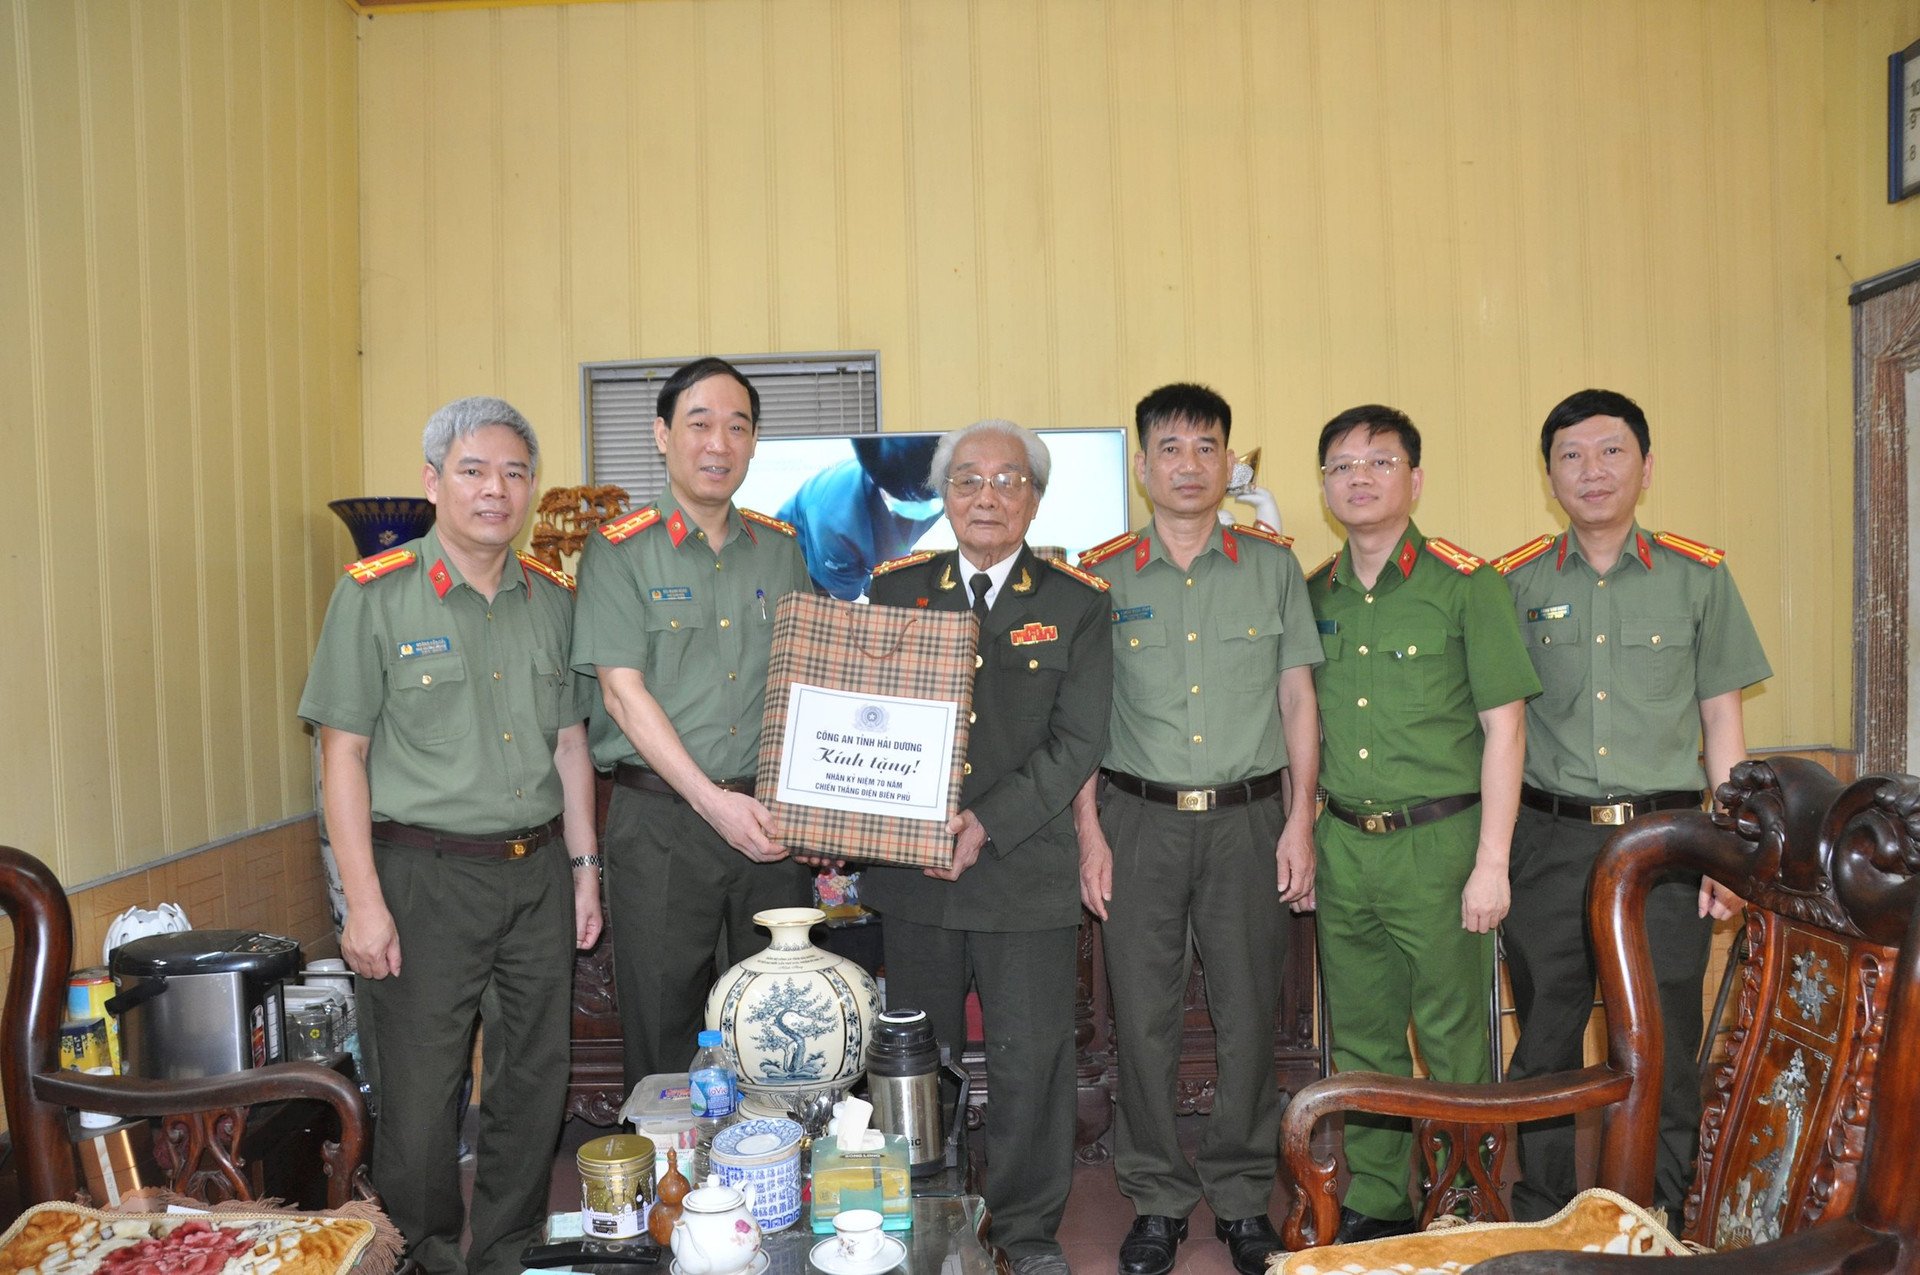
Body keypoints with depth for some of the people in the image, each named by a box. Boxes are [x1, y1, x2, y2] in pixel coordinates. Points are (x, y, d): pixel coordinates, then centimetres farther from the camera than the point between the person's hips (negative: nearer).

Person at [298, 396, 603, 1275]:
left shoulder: (552, 598, 8)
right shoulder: (375, 594, -6)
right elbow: (344, 751, -7)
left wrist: (583, 868, 11)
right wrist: (364, 901, -11)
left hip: (539, 872, 5)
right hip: (428, 876, -4)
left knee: (535, 1081, 12)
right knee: (420, 1095, 3)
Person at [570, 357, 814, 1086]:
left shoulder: (782, 551, 11)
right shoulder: (620, 551, -2)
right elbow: (623, 692, -9)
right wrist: (712, 800, -17)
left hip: (770, 819, 4)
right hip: (661, 818, -3)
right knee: (663, 1032, 5)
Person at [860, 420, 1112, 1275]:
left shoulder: (1077, 604, 1)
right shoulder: (896, 589, 7)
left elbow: (1079, 742, -5)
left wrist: (989, 822, -15)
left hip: (1027, 870, -2)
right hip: (910, 868, 2)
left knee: (1032, 1060, 5)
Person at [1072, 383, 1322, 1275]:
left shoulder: (1274, 567, 6)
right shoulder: (1103, 578, 4)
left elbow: (1298, 700, 7)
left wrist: (1300, 820, 1)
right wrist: (1089, 833, -2)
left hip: (1249, 817, 1)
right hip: (1140, 820, 0)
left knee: (1249, 1017, 7)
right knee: (1144, 1019, 5)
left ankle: (1242, 1196, 25)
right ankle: (1158, 1200, 21)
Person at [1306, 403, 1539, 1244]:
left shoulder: (1463, 584, -6)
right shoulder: (1314, 595, 8)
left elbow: (1504, 727, -8)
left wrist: (1491, 863, -12)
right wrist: (1301, 842, 9)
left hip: (1437, 842, -4)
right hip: (1342, 845, 5)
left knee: (1454, 1042, 4)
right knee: (1360, 1040, 14)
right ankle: (1372, 1205, 29)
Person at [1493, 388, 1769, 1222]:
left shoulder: (1699, 576, 4)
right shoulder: (1516, 582, 4)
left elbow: (1722, 722, 6)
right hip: (1550, 840, 1)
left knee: (1662, 1043, 3)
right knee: (1545, 1039, 9)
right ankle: (1541, 1229, 25)